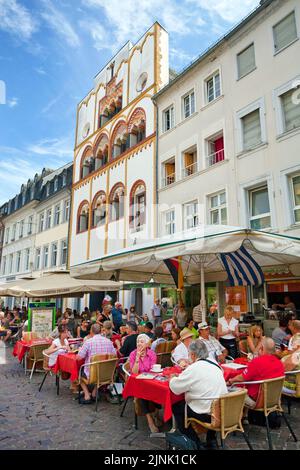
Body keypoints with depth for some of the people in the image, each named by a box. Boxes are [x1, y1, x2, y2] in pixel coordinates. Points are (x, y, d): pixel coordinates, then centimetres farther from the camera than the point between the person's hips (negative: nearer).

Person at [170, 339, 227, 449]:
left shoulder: (194, 368, -19)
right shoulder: (214, 363, 3)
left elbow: (175, 388, -13)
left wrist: (173, 378, 7)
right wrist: (181, 376, 14)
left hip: (206, 414, -7)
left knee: (176, 407, 13)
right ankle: (211, 440, 32)